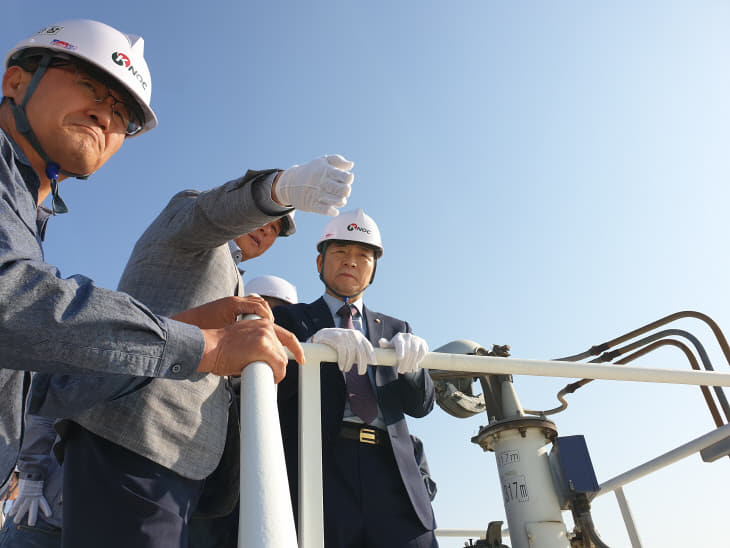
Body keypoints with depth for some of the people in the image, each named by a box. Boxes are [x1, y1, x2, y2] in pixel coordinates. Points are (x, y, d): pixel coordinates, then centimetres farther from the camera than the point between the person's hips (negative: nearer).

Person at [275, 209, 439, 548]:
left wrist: (411, 359, -10)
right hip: (320, 469, -2)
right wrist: (313, 343, -19)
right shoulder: (290, 318, 13)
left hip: (392, 476, 3)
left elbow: (420, 405, 12)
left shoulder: (394, 329, 21)